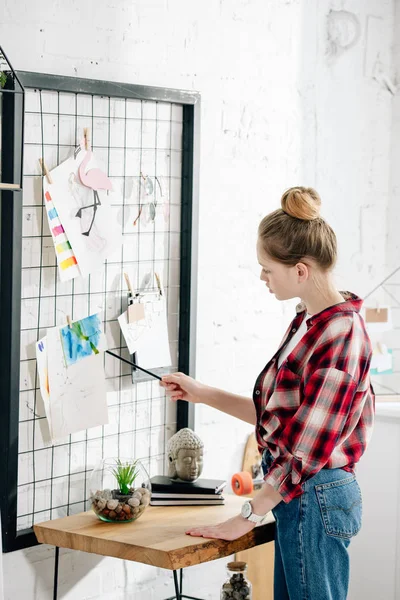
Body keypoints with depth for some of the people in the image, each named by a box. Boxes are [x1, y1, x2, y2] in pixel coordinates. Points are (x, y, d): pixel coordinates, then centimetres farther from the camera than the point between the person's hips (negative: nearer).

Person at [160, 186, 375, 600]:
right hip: (298, 497, 9)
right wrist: (202, 394, 10)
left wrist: (246, 518, -17)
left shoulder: (339, 336, -21)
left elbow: (308, 446, -21)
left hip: (315, 497, -9)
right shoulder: (307, 322, 9)